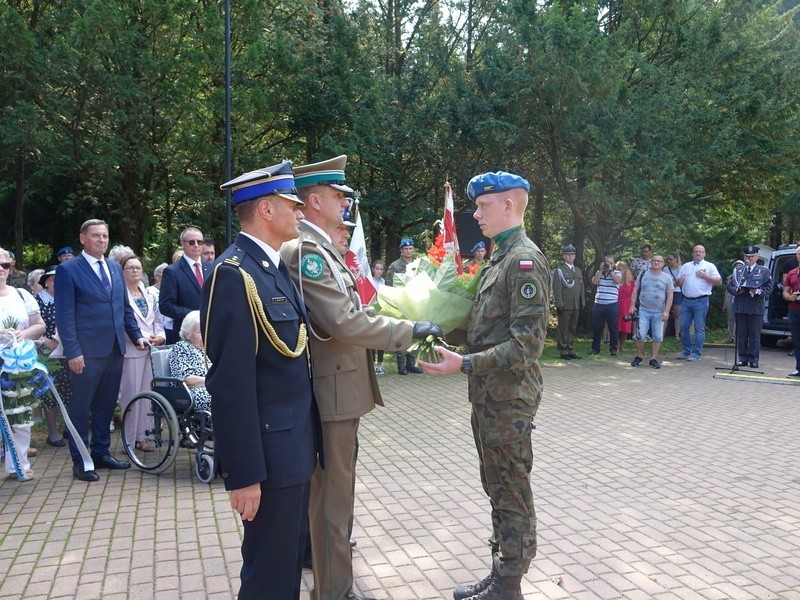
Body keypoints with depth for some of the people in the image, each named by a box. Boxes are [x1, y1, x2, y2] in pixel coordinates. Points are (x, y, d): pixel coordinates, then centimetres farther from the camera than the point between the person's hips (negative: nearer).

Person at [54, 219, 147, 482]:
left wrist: (136, 335, 9)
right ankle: (80, 461, 14)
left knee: (106, 404, 13)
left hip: (114, 348, 6)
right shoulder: (68, 269, -5)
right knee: (81, 406, 4)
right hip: (86, 351, -6)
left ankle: (100, 452, 26)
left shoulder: (115, 268, 14)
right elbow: (65, 315, -10)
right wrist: (73, 351, -15)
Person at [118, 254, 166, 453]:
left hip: (150, 349, 6)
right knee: (131, 394, -2)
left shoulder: (148, 295, 17)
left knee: (147, 393, 7)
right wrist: (142, 338, -17)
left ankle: (142, 435, 16)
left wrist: (160, 336, 0)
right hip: (130, 350, -6)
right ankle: (130, 438, 7)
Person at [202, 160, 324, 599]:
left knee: (290, 553, 22)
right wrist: (244, 474, -21)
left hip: (295, 443, 9)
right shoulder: (234, 274, -19)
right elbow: (232, 384, -22)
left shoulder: (275, 267, 10)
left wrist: (308, 439, 14)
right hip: (270, 449, -9)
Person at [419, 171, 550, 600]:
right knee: (498, 491, 18)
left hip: (508, 400, -9)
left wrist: (464, 364, -25)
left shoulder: (526, 260, -16)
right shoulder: (501, 258, 13)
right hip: (489, 397, 9)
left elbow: (526, 344, -23)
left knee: (511, 495, 4)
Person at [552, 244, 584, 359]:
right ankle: (563, 351, 4)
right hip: (564, 306, -6)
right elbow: (557, 289, -9)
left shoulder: (578, 270, 17)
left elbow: (581, 288, 20)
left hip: (576, 306, 6)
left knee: (573, 329, 10)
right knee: (563, 329, -1)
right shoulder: (559, 270, -3)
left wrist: (583, 302, 11)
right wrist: (559, 305, -15)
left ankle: (571, 350, 17)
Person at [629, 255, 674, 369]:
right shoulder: (643, 274, 7)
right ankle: (639, 357, 13)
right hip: (643, 310, 0)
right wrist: (632, 305, -1)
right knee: (640, 335, -4)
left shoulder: (667, 278, 5)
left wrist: (666, 311, -6)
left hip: (659, 313, 0)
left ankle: (653, 359, 13)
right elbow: (635, 291, 8)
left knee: (657, 337, 2)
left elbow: (670, 296, 2)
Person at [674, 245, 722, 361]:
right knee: (684, 326, 4)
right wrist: (679, 281, -4)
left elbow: (719, 281, -1)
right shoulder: (685, 266, 17)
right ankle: (686, 351, 16)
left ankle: (696, 353, 1)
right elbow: (677, 281, 19)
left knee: (699, 328, -2)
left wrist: (705, 276, -11)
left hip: (701, 301, -4)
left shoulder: (709, 266, 4)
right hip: (686, 300, 4)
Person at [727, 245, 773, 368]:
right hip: (740, 307, 2)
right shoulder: (737, 270, 14)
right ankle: (743, 358, 12)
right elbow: (730, 286, 12)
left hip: (756, 308, -2)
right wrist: (737, 290, -8)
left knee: (755, 335, 0)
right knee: (741, 334, 5)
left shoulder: (764, 271, 8)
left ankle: (753, 359, 6)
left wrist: (758, 292, -14)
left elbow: (769, 288, 3)